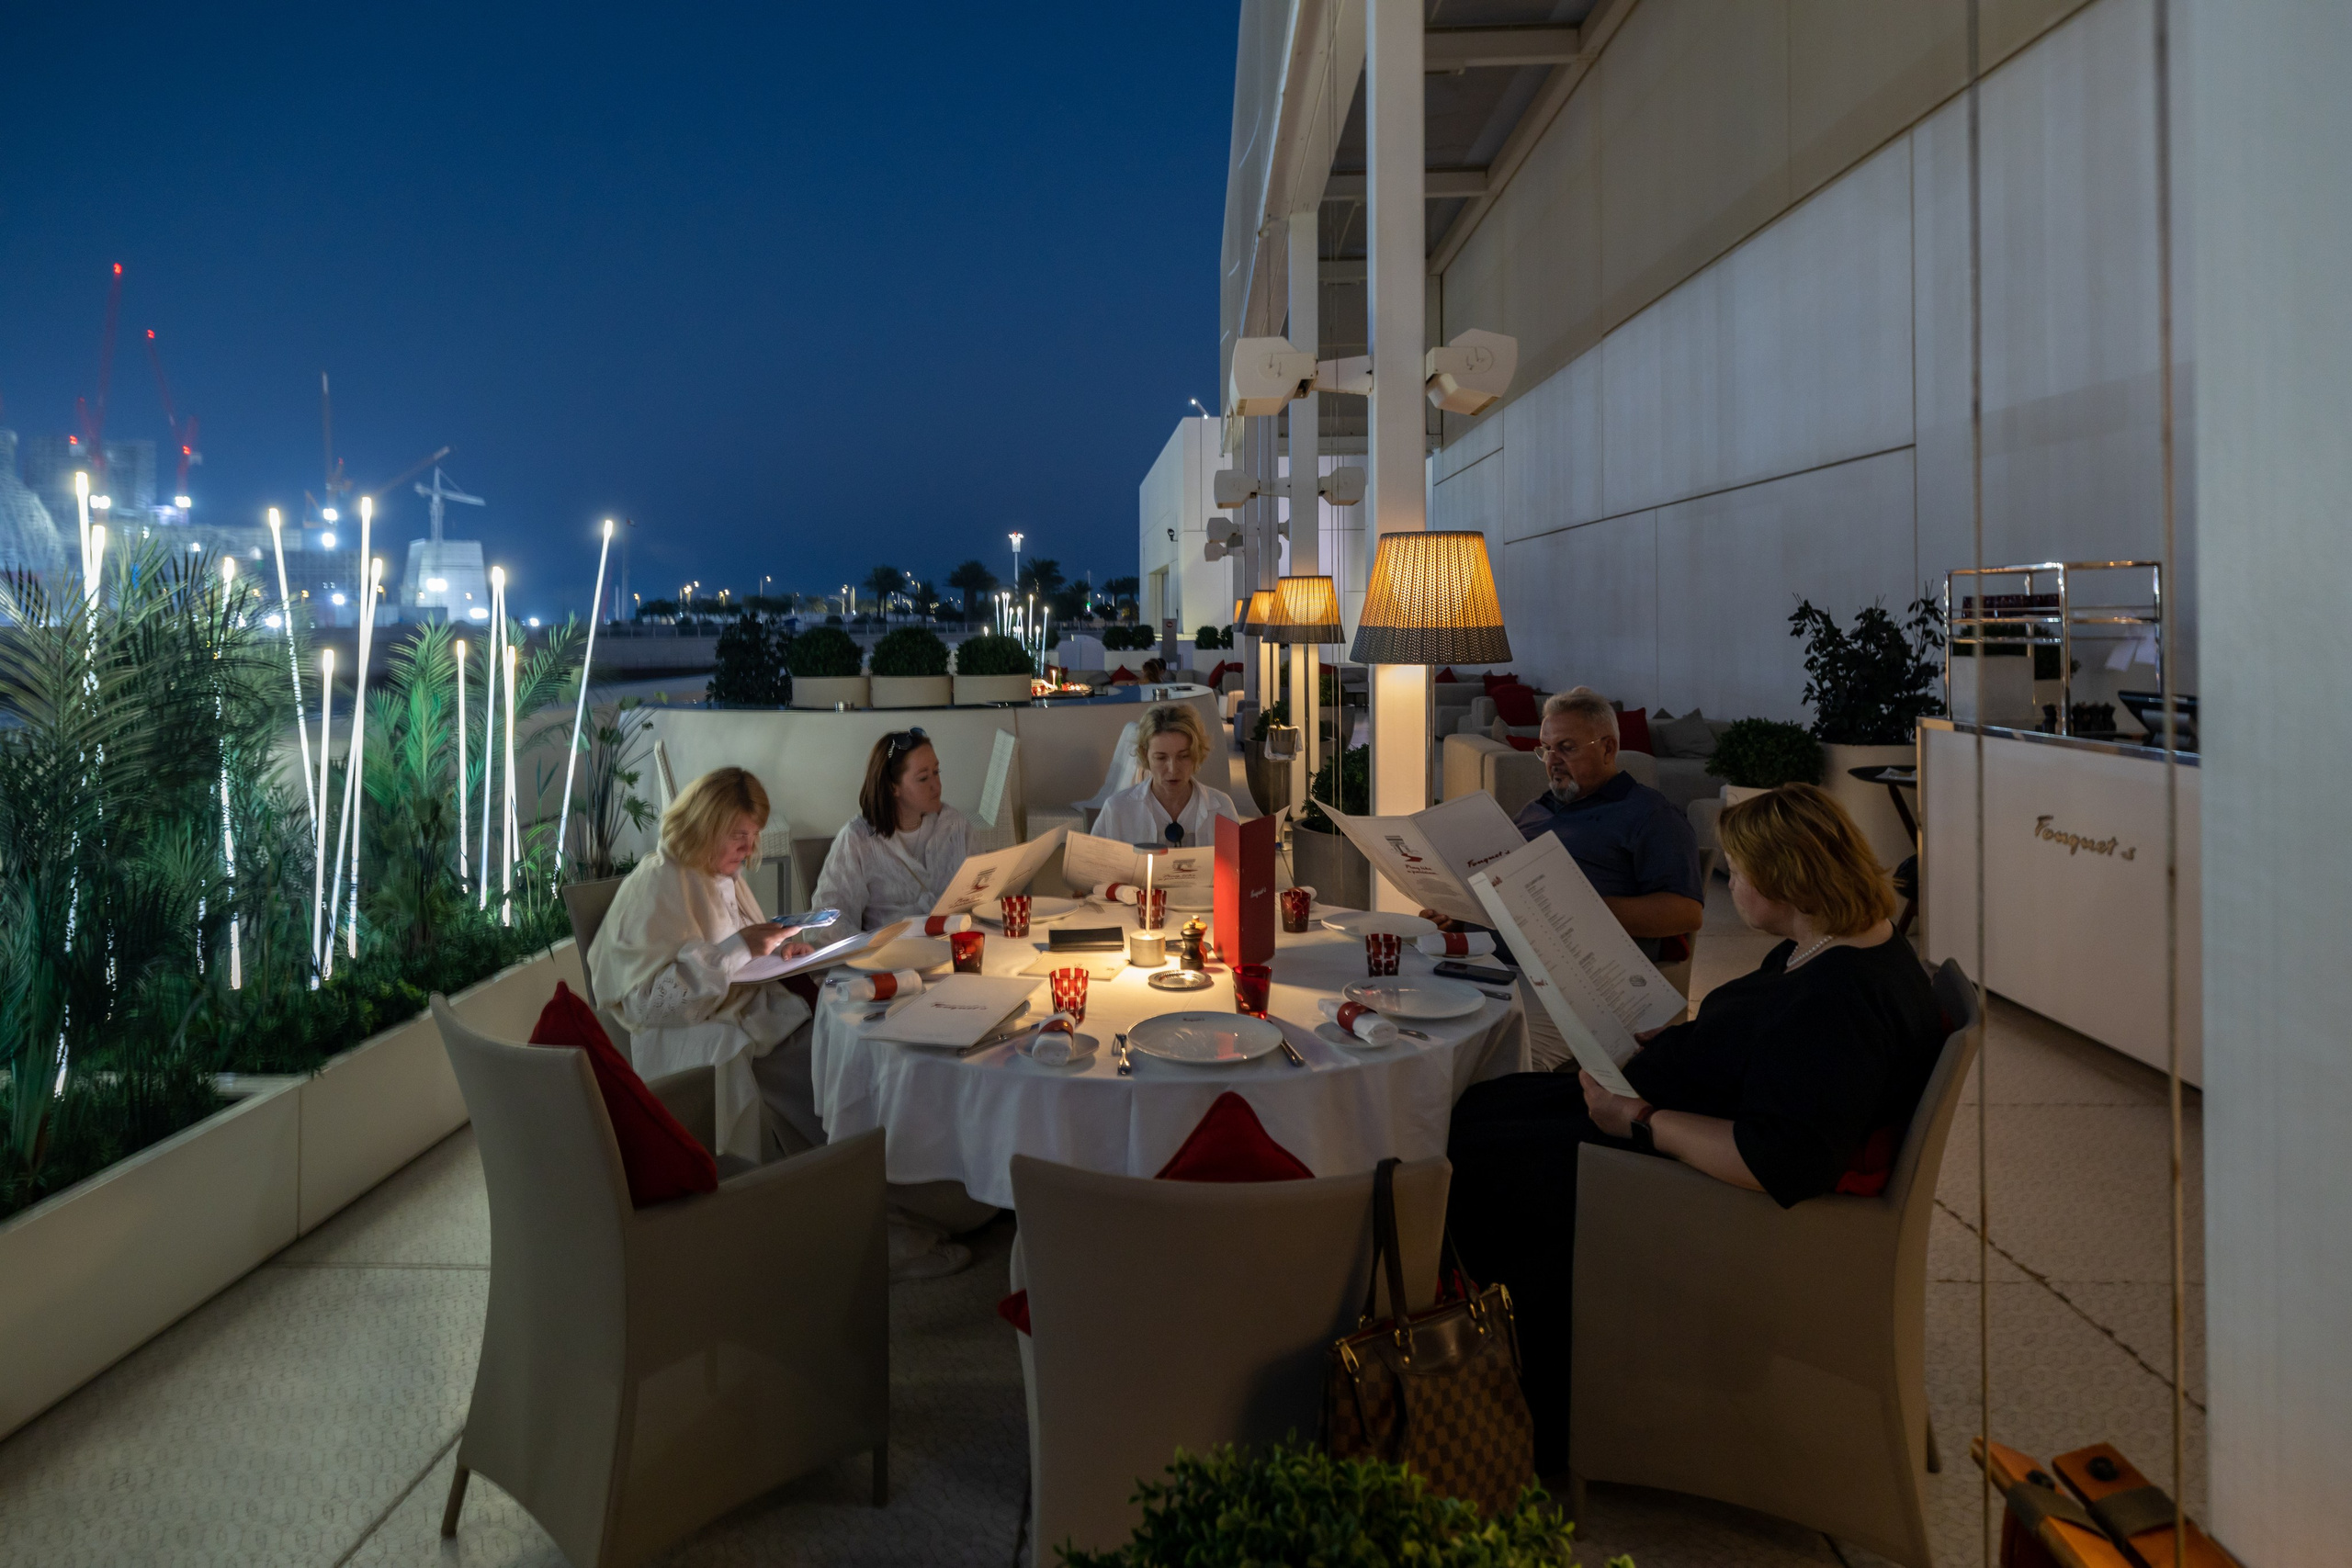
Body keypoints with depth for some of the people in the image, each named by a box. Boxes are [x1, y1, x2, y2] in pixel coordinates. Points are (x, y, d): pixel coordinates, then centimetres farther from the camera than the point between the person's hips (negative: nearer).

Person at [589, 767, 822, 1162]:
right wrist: (737, 949, -22)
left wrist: (778, 951, 6)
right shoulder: (656, 886, -10)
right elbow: (645, 1000, -17)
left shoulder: (726, 875, 18)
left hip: (755, 1019, 8)